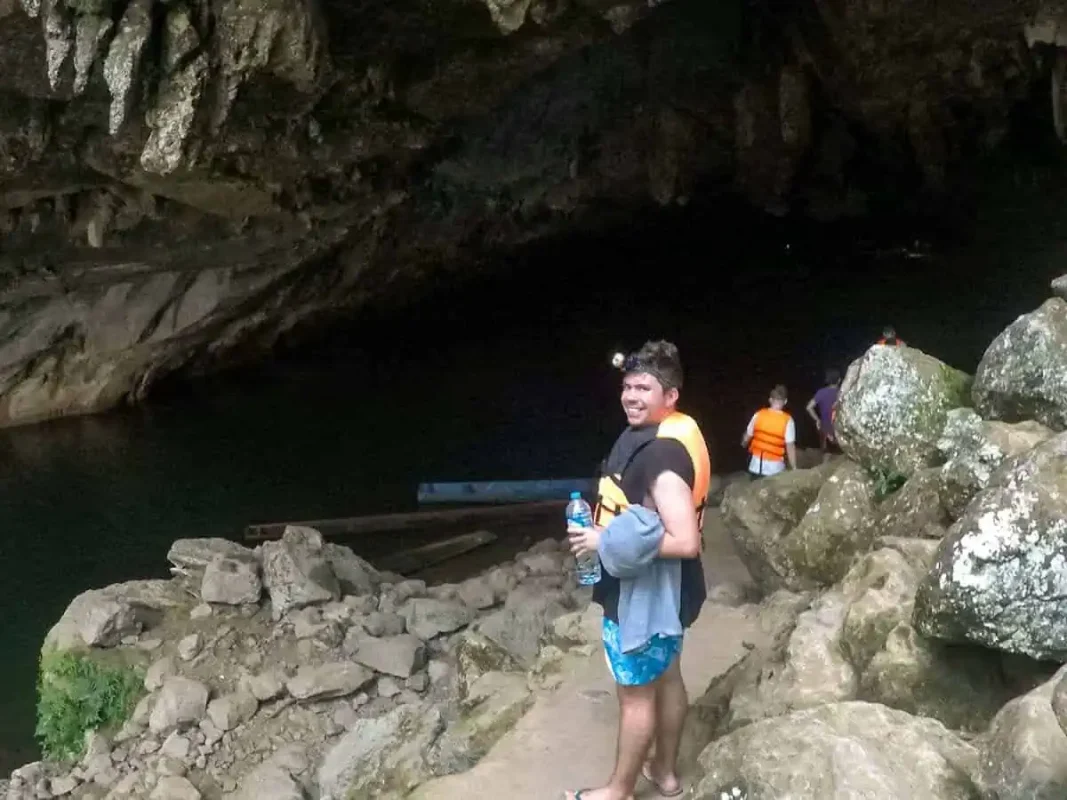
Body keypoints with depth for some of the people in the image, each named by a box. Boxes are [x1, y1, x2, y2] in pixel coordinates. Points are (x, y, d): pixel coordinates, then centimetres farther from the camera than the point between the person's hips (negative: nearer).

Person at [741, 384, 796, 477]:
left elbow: (747, 437, 4)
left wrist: (743, 444, 27)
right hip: (775, 468, -3)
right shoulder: (787, 420, -14)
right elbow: (790, 447, -15)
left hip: (756, 465, 3)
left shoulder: (758, 415, -7)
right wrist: (794, 468, -7)